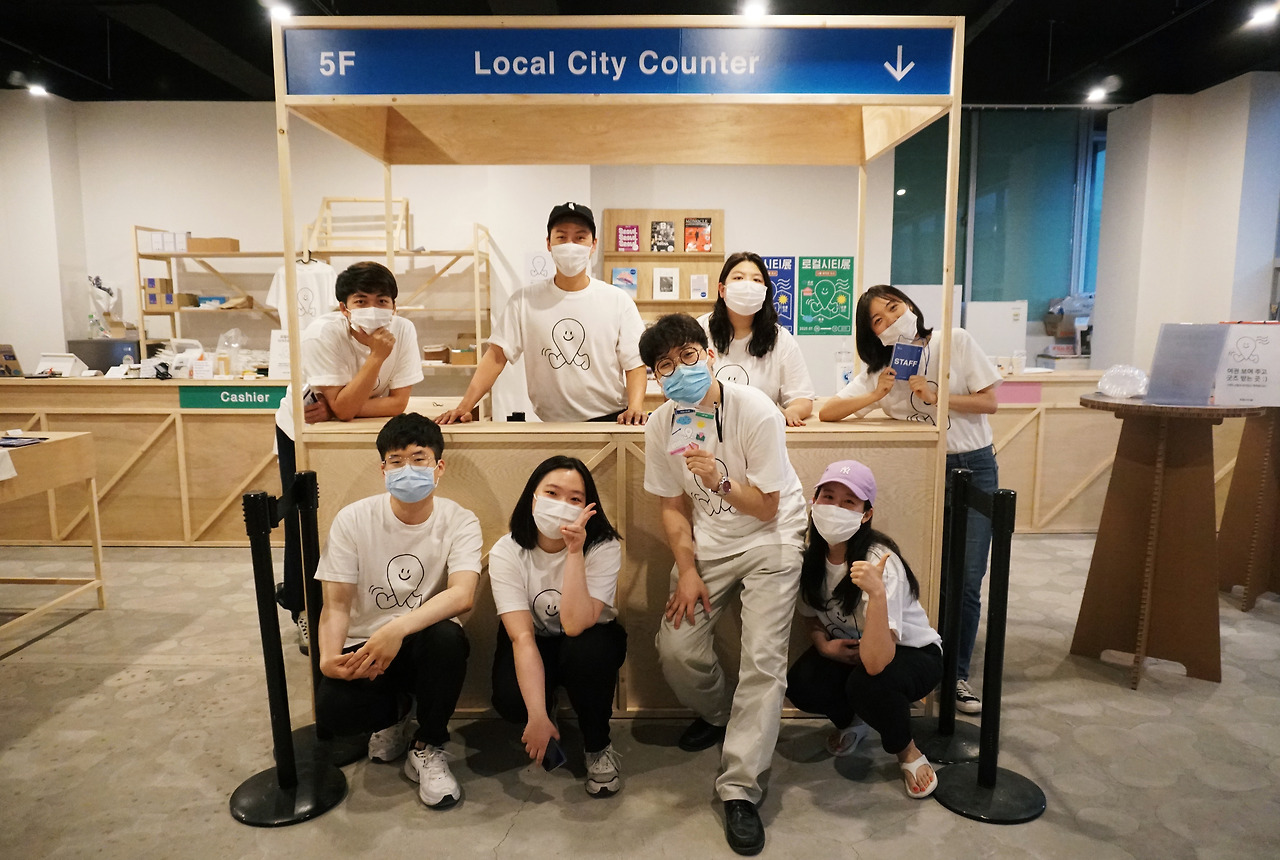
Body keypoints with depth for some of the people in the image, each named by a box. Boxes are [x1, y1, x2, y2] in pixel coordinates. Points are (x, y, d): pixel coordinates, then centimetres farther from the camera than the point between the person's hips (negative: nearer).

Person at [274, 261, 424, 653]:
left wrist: (334, 412, -29)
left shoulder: (403, 331, -24)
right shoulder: (323, 334, -32)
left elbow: (398, 402, -22)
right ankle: (304, 610, 20)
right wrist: (377, 356, -41)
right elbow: (342, 407, -36)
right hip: (302, 430, -2)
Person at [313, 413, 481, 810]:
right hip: (363, 647, 1)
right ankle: (394, 714, 11)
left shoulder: (459, 521, -10)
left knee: (447, 637, -36)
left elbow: (462, 594, -27)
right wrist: (329, 655, -29)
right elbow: (336, 603, -8)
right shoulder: (353, 520, -7)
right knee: (332, 710, -29)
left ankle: (427, 749, -7)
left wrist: (397, 629, -42)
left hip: (423, 643, -1)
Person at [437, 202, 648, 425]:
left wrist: (635, 407, -16)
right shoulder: (525, 301, 6)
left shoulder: (618, 301, 4)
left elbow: (635, 364, 2)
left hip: (610, 421, -1)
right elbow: (497, 355, 3)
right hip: (549, 427, 1)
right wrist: (464, 407, -7)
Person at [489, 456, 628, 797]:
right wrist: (537, 716, -34)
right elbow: (522, 636, -27)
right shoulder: (507, 551, -21)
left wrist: (574, 552, -41)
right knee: (511, 701, -29)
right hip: (535, 643, 1)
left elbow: (575, 625, -35)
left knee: (586, 652, -35)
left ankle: (598, 746, -6)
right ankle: (549, 719, 10)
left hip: (588, 640, 0)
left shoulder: (603, 547, -24)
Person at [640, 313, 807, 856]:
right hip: (707, 542, 4)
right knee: (675, 648, -3)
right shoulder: (662, 425, -9)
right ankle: (719, 713, 30)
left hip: (771, 538, -4)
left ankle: (739, 789, -2)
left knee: (763, 658, -14)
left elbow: (766, 508, -17)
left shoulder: (756, 412, -22)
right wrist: (687, 571, -8)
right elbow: (674, 507, 2)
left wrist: (720, 480, -34)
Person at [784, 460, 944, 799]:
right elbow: (813, 617, 6)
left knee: (866, 683, -36)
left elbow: (876, 663, -41)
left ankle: (907, 751, -2)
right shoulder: (811, 555, -14)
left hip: (913, 653, -4)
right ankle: (851, 719, 11)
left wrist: (877, 593, -53)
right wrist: (824, 644, -15)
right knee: (800, 685, -24)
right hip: (849, 649, 5)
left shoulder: (880, 563, -32)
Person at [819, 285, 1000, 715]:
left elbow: (989, 403, -2)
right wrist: (875, 396, -18)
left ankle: (958, 674, 14)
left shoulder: (956, 342, -1)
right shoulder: (880, 369, 2)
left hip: (974, 466, 0)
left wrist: (935, 397, -14)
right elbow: (826, 412, -5)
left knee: (966, 580, -2)